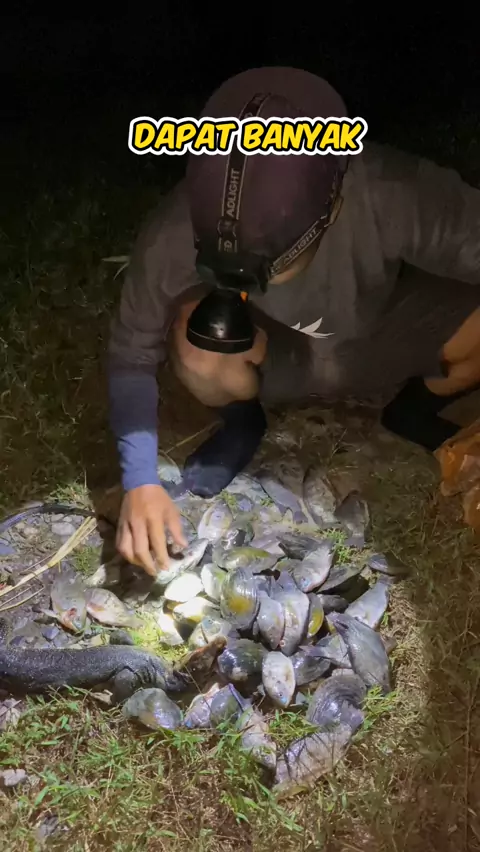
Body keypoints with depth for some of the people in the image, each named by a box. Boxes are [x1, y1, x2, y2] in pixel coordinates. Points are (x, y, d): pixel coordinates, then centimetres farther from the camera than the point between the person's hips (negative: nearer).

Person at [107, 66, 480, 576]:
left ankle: (414, 410, 8)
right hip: (272, 357, 0)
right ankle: (243, 421, 3)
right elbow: (132, 354, -19)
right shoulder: (176, 235, -33)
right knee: (196, 344, -33)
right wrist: (140, 481, -29)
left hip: (378, 338, 1)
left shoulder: (397, 198, -37)